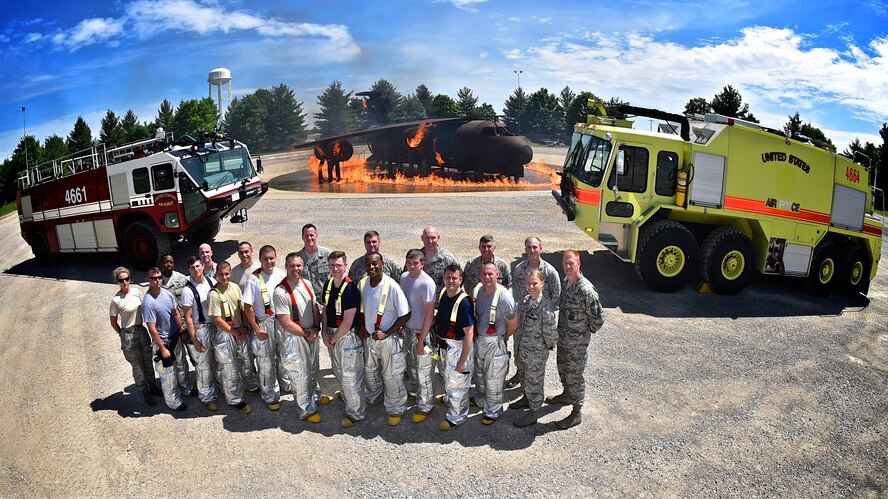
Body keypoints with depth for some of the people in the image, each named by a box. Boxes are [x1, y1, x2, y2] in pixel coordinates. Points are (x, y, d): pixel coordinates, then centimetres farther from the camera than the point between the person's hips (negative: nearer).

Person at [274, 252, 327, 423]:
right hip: (294, 338, -7)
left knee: (313, 370, 26)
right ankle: (306, 410, 27)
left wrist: (316, 328, -8)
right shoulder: (281, 292, -24)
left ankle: (315, 396, 50)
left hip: (312, 335, 7)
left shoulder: (307, 284, -2)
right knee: (300, 376, 8)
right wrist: (307, 334, -12)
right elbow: (286, 324, -22)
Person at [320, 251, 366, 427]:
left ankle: (356, 413, 17)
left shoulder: (350, 288, -22)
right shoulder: (328, 284, 1)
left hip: (348, 336, -8)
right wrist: (325, 333, -1)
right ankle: (346, 398, 47)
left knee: (350, 376, 1)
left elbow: (347, 322, -21)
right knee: (338, 372, 24)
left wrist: (333, 339, -11)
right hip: (332, 335, 8)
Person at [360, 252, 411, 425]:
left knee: (391, 377, 6)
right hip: (369, 338, 5)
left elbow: (405, 315, -17)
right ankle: (373, 399, 49)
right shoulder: (362, 284, -6)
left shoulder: (392, 286, -22)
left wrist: (386, 333, -18)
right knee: (369, 373, 23)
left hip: (388, 339, -5)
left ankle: (396, 409, 27)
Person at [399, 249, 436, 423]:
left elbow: (429, 315, -21)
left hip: (422, 332, -7)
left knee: (424, 371, 4)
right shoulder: (404, 277, -1)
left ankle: (425, 406, 19)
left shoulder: (427, 283, -23)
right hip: (408, 330, 7)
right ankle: (413, 391, 46)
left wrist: (421, 340, -20)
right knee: (411, 364, 24)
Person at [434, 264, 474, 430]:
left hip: (457, 346, -8)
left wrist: (463, 360, -24)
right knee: (447, 375, 30)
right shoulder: (442, 293, -5)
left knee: (457, 382, 9)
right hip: (442, 344, 8)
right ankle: (449, 398, 57)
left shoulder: (463, 302, -27)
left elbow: (469, 333, -25)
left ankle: (457, 416, 29)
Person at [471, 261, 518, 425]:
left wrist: (503, 338, -2)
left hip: (495, 343, -6)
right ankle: (480, 401, 48)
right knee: (478, 375, 24)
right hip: (478, 339, 6)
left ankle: (492, 412, 26)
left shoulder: (504, 296, -26)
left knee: (493, 380, 7)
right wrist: (476, 334, 10)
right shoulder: (476, 290, -7)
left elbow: (513, 323, -15)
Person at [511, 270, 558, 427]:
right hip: (522, 350, 7)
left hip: (536, 354, -7)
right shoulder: (524, 300, -3)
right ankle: (527, 398, 53)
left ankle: (534, 413, 32)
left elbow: (550, 333, -22)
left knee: (534, 383, 13)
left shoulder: (546, 307, -27)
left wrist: (549, 345, -5)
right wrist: (517, 346, 12)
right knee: (524, 378, 28)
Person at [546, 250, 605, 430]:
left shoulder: (586, 290, -28)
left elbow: (598, 318, -23)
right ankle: (567, 395, 51)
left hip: (577, 342, -8)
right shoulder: (565, 281, -1)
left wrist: (588, 331, -6)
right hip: (562, 338, 8)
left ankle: (577, 413, 21)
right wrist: (562, 330, 14)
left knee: (574, 376, 5)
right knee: (562, 368, 26)